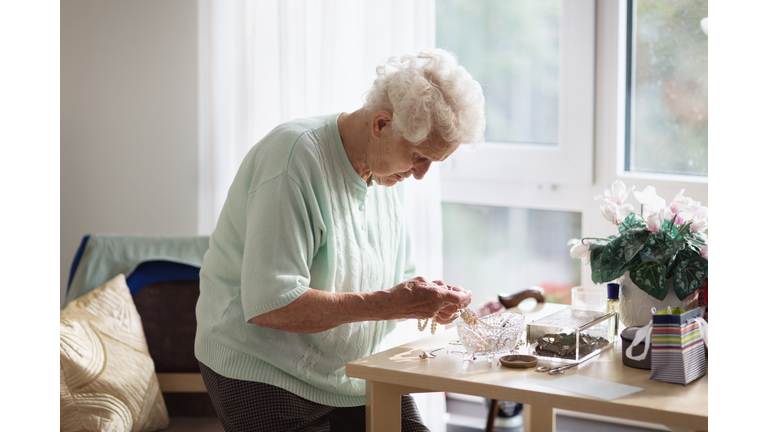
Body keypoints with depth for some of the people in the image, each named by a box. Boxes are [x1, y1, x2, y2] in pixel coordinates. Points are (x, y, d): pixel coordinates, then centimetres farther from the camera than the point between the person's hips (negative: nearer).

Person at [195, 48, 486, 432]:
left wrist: (426, 301, -7)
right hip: (266, 377, -7)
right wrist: (385, 303, -27)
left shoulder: (385, 170, 4)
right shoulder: (296, 158, -22)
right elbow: (269, 305, -29)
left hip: (357, 373, 7)